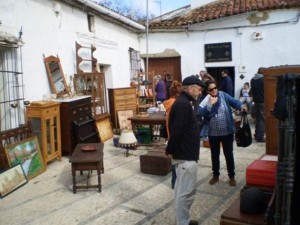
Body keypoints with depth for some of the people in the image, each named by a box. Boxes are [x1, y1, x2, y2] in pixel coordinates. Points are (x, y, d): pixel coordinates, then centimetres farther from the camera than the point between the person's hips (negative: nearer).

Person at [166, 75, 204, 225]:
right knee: (186, 192, -2)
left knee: (181, 189, 18)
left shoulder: (181, 102, 13)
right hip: (186, 155, -11)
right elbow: (176, 131, -25)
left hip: (183, 153, 11)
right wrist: (169, 150, -12)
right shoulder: (184, 104, -20)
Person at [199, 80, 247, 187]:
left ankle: (231, 176, 26)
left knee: (228, 154, 10)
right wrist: (211, 104, -25)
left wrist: (241, 106, -35)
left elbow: (234, 101, -16)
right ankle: (215, 175, 33)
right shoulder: (205, 100, -6)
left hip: (227, 131, -1)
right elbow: (200, 113, -19)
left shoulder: (223, 95, -5)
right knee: (215, 155, 15)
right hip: (213, 133, 1)